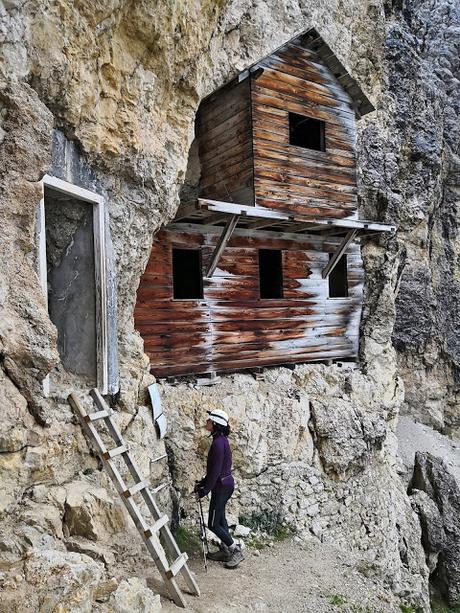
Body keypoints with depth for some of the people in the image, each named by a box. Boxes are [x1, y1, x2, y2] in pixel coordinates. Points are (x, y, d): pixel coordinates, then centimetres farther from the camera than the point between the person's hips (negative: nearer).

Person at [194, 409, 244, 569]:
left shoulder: (218, 443, -23)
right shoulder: (221, 440, 7)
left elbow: (216, 470, -23)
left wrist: (205, 489, -15)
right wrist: (203, 482, 17)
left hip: (221, 486, -10)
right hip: (226, 483, 10)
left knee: (213, 524, 0)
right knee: (220, 518, 20)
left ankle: (236, 551, 8)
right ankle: (226, 551, 30)